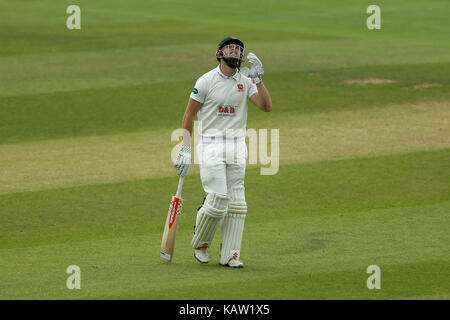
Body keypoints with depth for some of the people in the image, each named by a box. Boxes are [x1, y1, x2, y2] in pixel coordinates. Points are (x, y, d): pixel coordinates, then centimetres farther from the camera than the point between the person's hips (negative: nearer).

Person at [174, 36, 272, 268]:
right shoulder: (206, 81, -4)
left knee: (236, 203, 0)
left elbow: (266, 106, -8)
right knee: (218, 201, -12)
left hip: (237, 147, 4)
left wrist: (258, 78, -17)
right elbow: (189, 114, 0)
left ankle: (230, 255, 7)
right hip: (211, 146, -4)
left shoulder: (246, 82, 5)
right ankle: (199, 243, 12)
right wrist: (185, 149, -5)